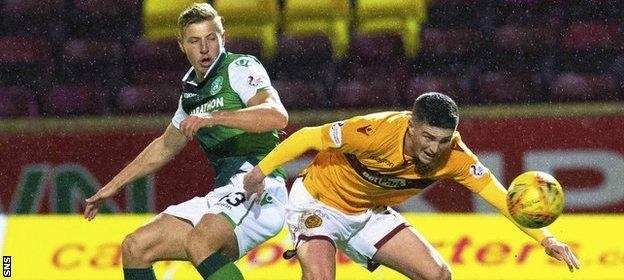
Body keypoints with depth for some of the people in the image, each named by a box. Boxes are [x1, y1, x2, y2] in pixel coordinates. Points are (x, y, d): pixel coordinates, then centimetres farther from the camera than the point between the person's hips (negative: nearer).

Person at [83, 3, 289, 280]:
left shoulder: (240, 68, -5)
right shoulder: (192, 91, 20)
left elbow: (277, 116, -23)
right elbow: (165, 146, 36)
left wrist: (213, 117, -31)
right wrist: (113, 185, 38)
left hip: (259, 188, -9)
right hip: (224, 194, 9)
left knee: (199, 244, -36)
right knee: (135, 248, 5)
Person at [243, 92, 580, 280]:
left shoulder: (454, 156, -21)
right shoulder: (378, 132, -35)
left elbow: (498, 195, -18)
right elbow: (309, 137, -25)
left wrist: (546, 239, -27)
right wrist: (261, 171, -19)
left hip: (369, 213, 6)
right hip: (318, 201, -6)